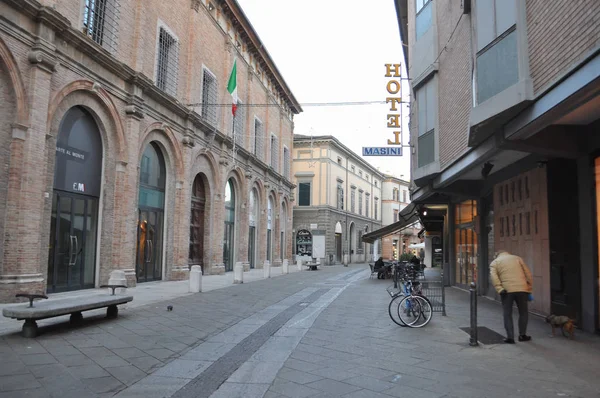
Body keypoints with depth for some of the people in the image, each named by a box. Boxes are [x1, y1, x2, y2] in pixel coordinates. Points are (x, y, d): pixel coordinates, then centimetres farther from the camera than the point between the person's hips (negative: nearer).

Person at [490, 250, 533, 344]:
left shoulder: (495, 262, 13)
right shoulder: (517, 258, 19)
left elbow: (493, 277, -6)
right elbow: (528, 274, 13)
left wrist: (500, 289, -10)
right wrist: (529, 288, 15)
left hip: (507, 291, -1)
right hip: (522, 289, 2)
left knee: (507, 314, 9)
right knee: (523, 312, 18)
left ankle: (510, 337, 6)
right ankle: (522, 335, 23)